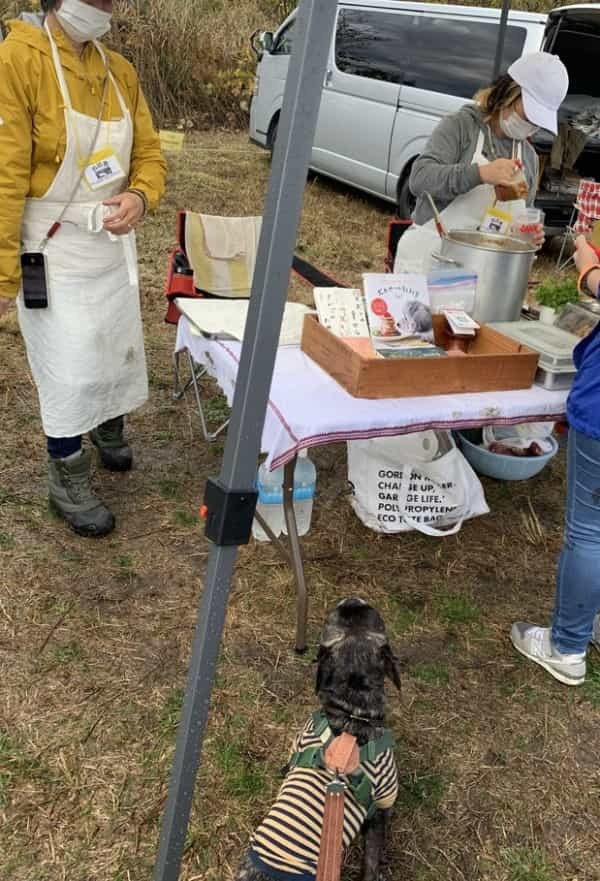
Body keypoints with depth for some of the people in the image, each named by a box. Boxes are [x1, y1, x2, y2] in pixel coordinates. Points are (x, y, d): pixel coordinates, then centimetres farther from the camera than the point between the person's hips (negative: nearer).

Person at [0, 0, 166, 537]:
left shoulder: (120, 71, 3)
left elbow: (149, 154, 7)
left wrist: (141, 197, -16)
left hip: (113, 243, 6)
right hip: (52, 251, -6)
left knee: (118, 349, 20)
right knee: (69, 370, 1)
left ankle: (109, 429, 48)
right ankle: (68, 483, 21)